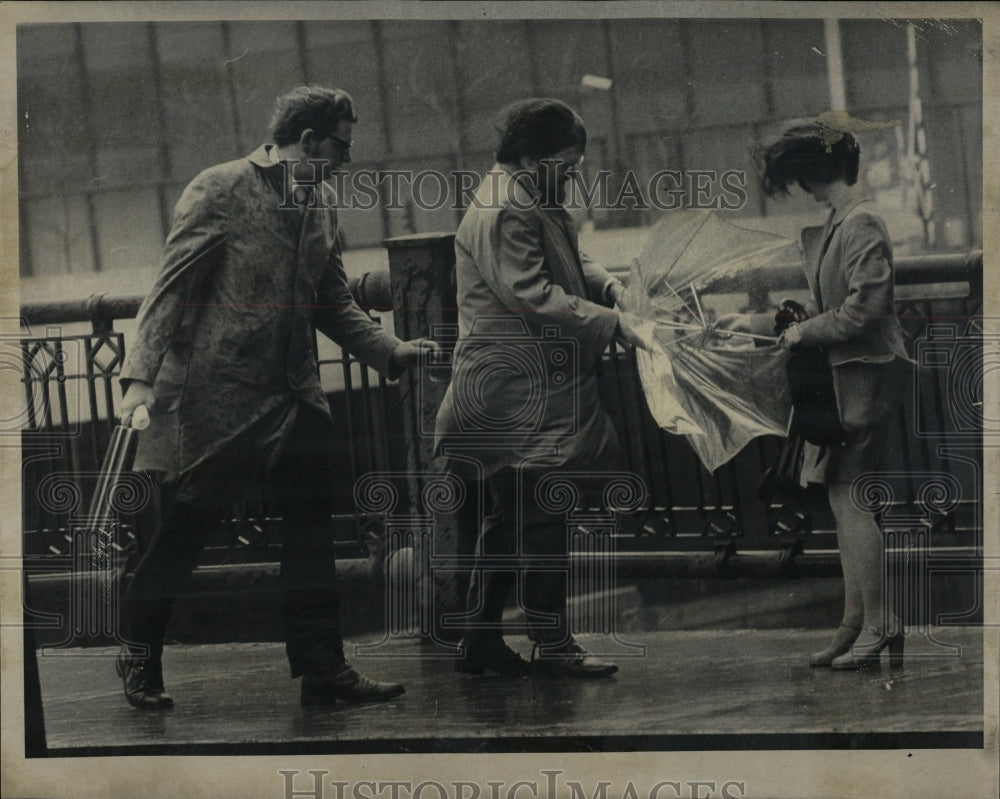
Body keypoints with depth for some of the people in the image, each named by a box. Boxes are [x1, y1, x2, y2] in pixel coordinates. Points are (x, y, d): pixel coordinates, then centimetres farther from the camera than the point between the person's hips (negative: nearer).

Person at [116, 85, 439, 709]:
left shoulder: (321, 202, 11)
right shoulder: (221, 191, -9)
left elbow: (333, 301, 17)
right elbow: (171, 288, -12)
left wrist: (391, 350, 3)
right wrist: (142, 376, -21)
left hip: (293, 391, 7)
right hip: (215, 393, -6)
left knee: (312, 527, 2)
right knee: (187, 525, 2)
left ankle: (322, 668, 7)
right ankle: (140, 659, 18)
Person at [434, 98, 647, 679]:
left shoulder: (536, 203, 16)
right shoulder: (503, 213, -18)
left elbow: (571, 263, 23)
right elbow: (534, 295, -25)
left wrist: (611, 287, 2)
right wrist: (613, 323, -25)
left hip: (537, 388, 11)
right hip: (520, 396, -11)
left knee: (510, 518, 13)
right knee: (541, 520, -6)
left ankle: (481, 640, 18)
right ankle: (553, 646, -1)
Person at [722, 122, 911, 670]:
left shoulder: (861, 225, -15)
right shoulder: (836, 225, 16)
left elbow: (863, 310, -22)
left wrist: (805, 332, -9)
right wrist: (758, 324, 22)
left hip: (867, 373, -10)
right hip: (845, 376, 10)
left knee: (847, 492, -9)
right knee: (841, 495, 9)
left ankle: (879, 624, -5)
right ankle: (857, 621, 12)